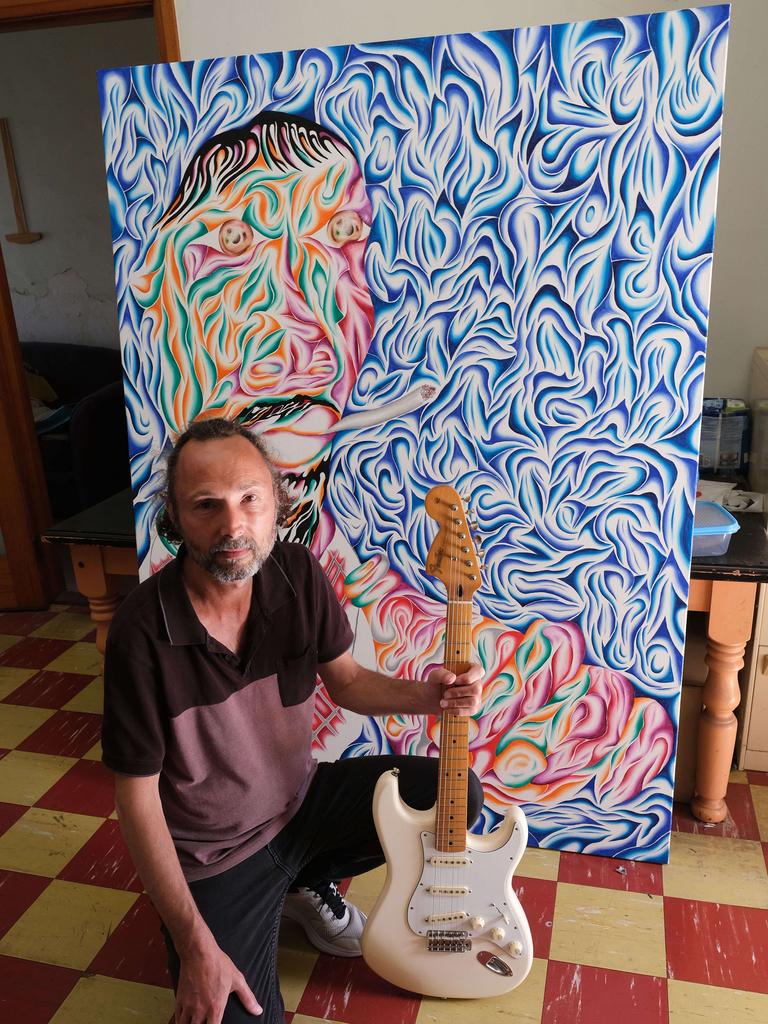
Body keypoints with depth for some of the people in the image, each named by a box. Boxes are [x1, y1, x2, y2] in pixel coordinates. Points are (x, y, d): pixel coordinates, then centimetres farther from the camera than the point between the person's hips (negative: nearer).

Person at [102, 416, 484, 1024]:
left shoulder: (299, 574, -15)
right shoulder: (143, 630, -28)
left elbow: (346, 680, 0)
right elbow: (137, 794, -19)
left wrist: (428, 696, -21)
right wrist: (194, 945, -17)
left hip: (302, 798, 4)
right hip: (213, 854, -4)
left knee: (458, 795, -2)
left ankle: (308, 883, 18)